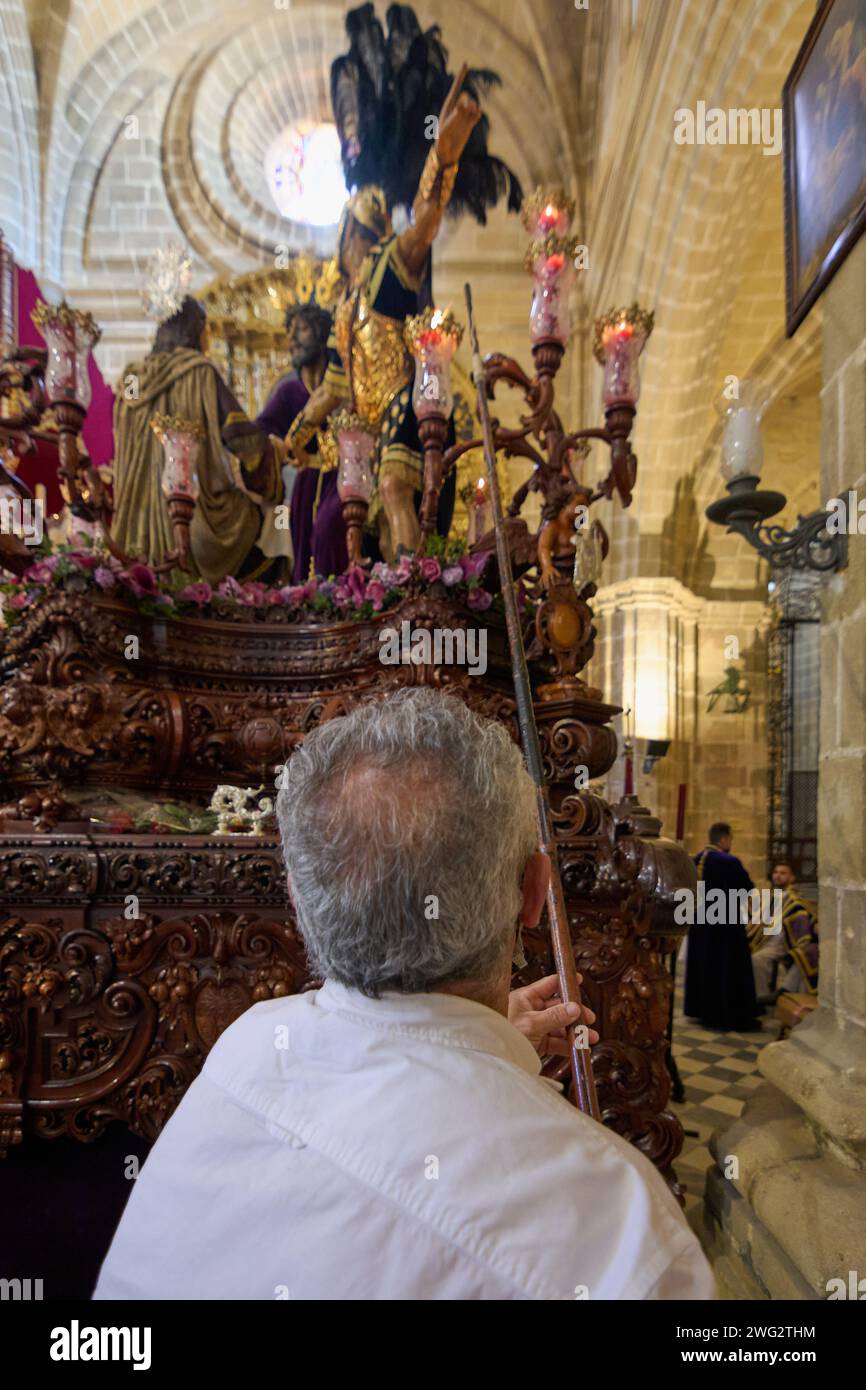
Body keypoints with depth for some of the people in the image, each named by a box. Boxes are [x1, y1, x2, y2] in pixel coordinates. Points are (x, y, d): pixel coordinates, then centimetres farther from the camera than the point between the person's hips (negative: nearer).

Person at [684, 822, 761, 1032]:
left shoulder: (696, 860, 2)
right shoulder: (729, 861, -20)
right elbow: (748, 887, -10)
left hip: (701, 921, 7)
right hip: (725, 922, -7)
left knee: (704, 965, 16)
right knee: (730, 969, 1)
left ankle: (703, 1011, 24)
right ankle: (735, 1018, 6)